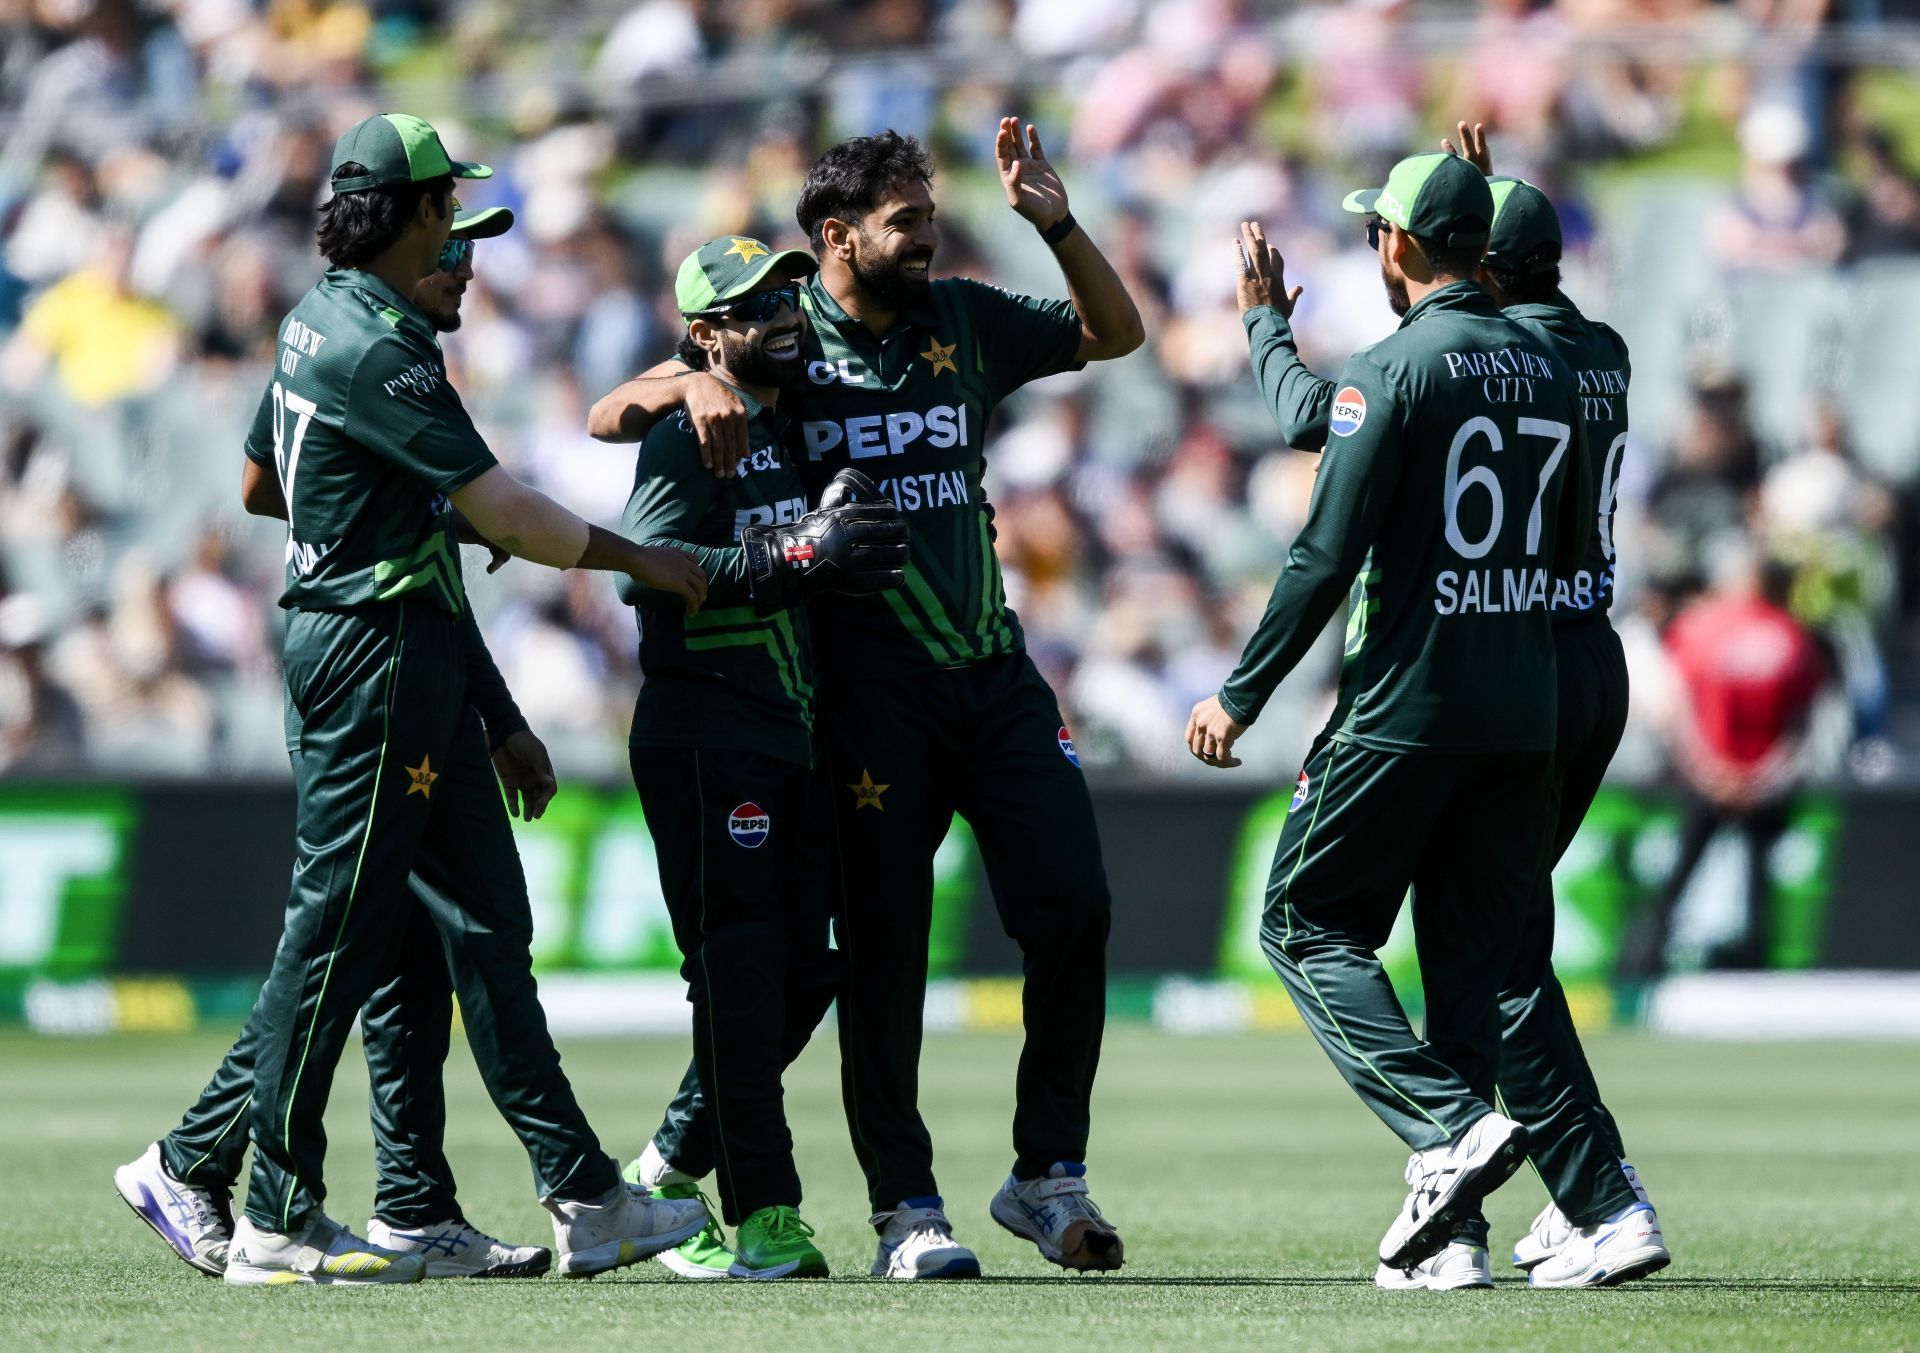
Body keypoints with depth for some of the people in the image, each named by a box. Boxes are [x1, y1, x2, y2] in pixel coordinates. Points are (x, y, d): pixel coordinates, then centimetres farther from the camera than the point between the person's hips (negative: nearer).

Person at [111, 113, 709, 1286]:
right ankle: (279, 1224, -1)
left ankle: (585, 1197, 11)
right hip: (377, 648, -11)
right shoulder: (373, 344, -19)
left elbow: (258, 479, 25)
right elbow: (503, 510, -21)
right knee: (339, 925, -5)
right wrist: (641, 562, -11)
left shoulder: (318, 320, 13)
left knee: (487, 922, 9)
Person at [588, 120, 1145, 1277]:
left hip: (995, 671, 4)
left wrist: (1056, 223, 0)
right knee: (883, 950, -2)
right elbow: (610, 419, -4)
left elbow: (1115, 334, 16)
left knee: (1074, 909, -2)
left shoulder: (966, 321, 10)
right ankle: (907, 1210, 5)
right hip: (870, 691, -4)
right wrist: (693, 385, -26)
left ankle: (1049, 1175, 10)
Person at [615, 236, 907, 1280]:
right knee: (739, 970, -9)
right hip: (702, 736, -8)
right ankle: (764, 1216, -10)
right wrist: (802, 551, -27)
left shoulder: (795, 434, 17)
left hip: (795, 733, 8)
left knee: (804, 968, 8)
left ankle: (672, 1167, 21)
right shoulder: (686, 439, -8)